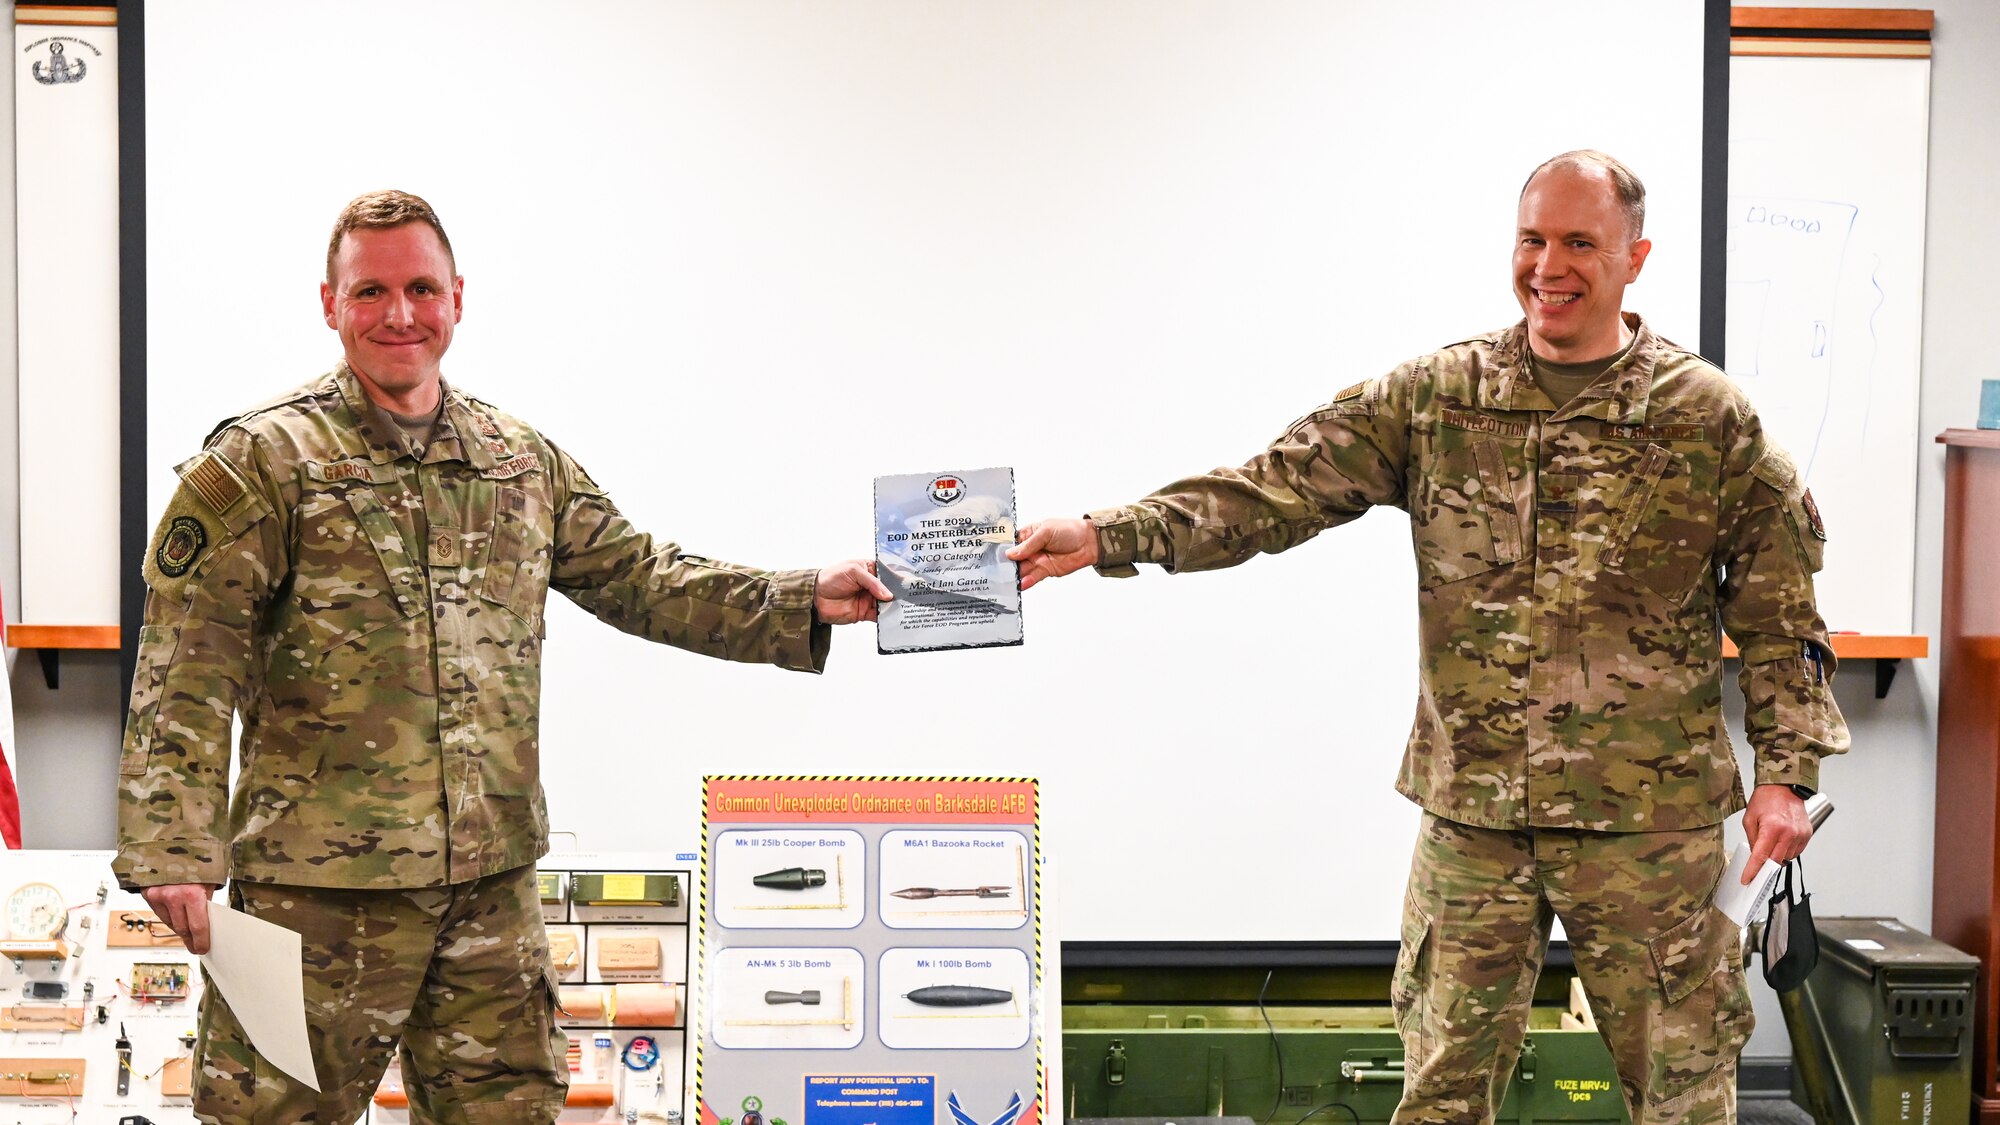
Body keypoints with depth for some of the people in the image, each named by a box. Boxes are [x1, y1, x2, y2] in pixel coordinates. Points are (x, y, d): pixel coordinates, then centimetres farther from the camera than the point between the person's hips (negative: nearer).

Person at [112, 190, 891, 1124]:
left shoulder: (525, 462, 13)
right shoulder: (262, 461, -5)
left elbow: (641, 579, 18)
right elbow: (186, 677, -9)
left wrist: (806, 602, 8)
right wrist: (174, 853, -17)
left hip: (494, 883, 5)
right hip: (319, 882, -5)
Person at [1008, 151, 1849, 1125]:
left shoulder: (1711, 418, -2)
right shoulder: (1433, 398, 2)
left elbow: (1779, 613, 3)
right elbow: (1277, 489, -6)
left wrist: (1785, 773, -1)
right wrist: (1104, 536, -17)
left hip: (1650, 818, -1)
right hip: (1471, 811, 2)